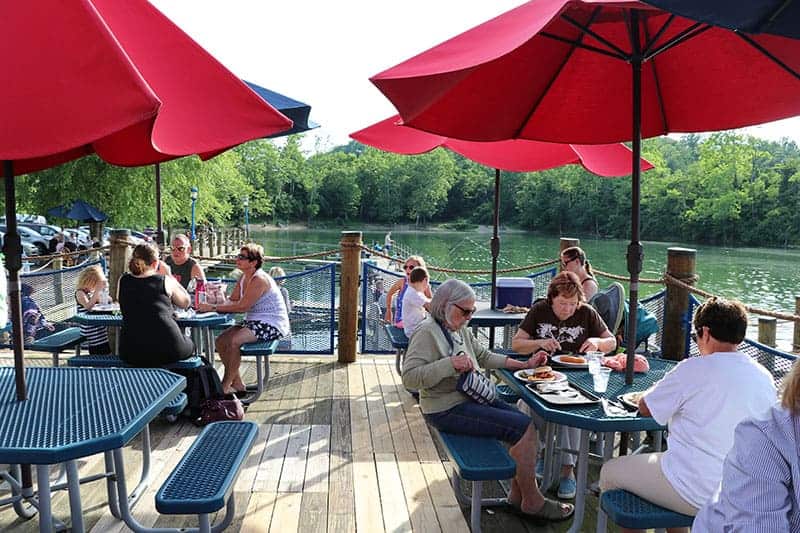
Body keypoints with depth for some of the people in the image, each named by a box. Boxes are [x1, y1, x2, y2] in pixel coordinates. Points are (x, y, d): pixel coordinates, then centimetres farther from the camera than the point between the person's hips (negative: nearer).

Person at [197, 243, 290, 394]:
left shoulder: (259, 279, -20)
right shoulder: (244, 277, 11)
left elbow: (242, 306, -24)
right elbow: (232, 301, 5)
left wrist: (213, 307, -22)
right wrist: (212, 304, -13)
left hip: (271, 325, -10)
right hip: (254, 322, 10)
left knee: (233, 341, -26)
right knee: (220, 341, -2)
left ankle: (225, 386, -10)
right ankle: (237, 384, 8)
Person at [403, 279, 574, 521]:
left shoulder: (460, 330, 11)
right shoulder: (427, 333, -17)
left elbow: (485, 356, 21)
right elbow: (409, 378, -25)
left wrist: (524, 364, 13)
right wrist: (450, 363, -31)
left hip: (471, 399, 10)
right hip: (448, 409, -9)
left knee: (527, 425, -1)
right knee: (524, 428, -14)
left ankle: (517, 494, 12)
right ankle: (532, 501, 3)